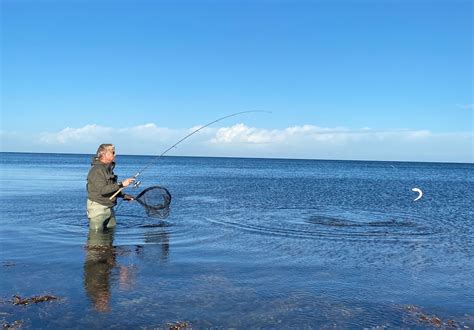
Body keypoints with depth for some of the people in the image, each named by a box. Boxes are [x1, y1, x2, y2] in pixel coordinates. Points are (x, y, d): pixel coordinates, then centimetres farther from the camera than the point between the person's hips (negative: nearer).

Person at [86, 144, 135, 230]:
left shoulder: (108, 169, 14)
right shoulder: (97, 170, -17)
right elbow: (102, 190, -27)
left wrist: (124, 196, 14)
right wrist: (121, 184, -27)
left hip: (109, 207, 9)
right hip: (98, 207, -9)